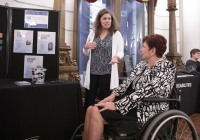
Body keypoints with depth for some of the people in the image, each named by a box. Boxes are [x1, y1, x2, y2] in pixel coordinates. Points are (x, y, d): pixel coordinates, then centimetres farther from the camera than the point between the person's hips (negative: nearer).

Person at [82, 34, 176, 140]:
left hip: (146, 110, -8)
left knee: (96, 113, -21)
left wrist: (116, 105, -24)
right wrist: (113, 94, -6)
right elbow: (129, 80, 11)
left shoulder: (166, 68, -14)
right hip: (131, 101, 8)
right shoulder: (143, 64, 13)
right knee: (91, 109, -9)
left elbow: (144, 93, -22)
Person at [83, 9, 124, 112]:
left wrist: (116, 56, -25)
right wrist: (86, 47, -7)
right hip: (92, 71, 3)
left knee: (104, 100, 6)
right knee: (88, 100, 5)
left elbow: (120, 51, -2)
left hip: (107, 72, -2)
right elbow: (87, 53, 16)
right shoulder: (92, 33, 11)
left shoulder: (117, 34, 3)